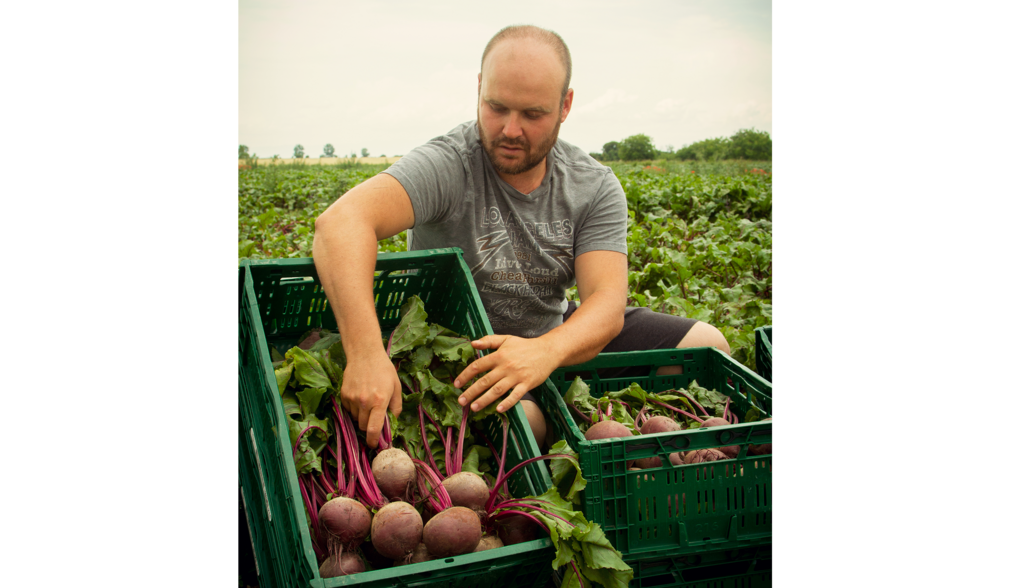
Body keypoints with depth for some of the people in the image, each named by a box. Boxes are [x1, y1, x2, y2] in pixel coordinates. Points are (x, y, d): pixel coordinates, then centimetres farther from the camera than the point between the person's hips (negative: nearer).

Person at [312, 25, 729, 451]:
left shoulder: (596, 189, -8)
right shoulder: (444, 168, -22)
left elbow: (608, 303, -20)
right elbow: (341, 222, -39)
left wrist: (546, 351, -43)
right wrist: (365, 352, -54)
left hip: (557, 334, 5)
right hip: (459, 348, -4)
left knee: (705, 345, -2)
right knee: (520, 417, -37)